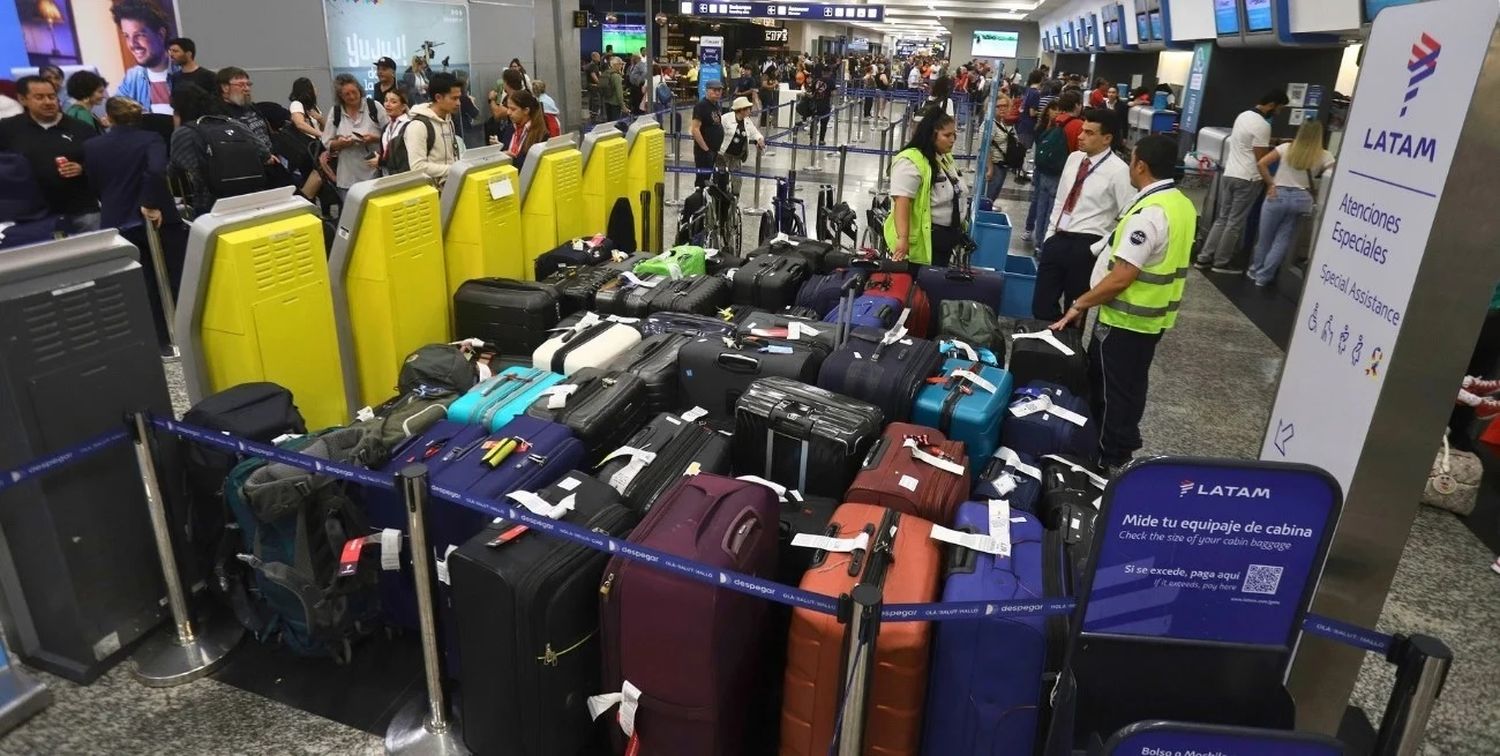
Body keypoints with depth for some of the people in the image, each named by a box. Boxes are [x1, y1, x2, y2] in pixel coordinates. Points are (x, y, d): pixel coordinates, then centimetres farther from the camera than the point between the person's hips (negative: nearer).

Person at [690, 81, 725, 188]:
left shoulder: (715, 105, 10)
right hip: (704, 152, -9)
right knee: (702, 179, -3)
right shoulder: (701, 106, -15)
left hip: (715, 151, 9)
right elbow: (695, 129, -22)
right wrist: (706, 149, -21)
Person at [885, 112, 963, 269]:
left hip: (945, 239, 9)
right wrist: (903, 238, -36)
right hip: (921, 240, -9)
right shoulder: (910, 162, -20)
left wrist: (958, 229, 23)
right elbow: (902, 202, -28)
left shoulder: (945, 158, 10)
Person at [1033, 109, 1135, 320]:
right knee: (1041, 306, 9)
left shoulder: (1118, 171, -12)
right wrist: (1050, 235, 13)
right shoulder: (1074, 158, 8)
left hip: (1086, 247, -6)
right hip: (1057, 240, 6)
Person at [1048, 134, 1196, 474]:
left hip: (1126, 318, -9)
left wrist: (1080, 304, -15)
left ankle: (1110, 459, 19)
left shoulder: (1148, 214, -26)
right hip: (1154, 315, 9)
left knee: (1111, 388, 5)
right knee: (1131, 386, 21)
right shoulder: (1183, 205, 4)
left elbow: (1120, 279, -27)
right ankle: (1124, 446, 36)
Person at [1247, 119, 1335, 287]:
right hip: (1301, 199, 1)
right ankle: (1263, 276, 12)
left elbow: (1261, 164, -6)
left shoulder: (1286, 148, 0)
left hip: (1278, 195, 0)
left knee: (1265, 237, 13)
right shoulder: (1324, 156, 1)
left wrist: (1270, 184, 0)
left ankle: (1255, 271, 26)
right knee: (1282, 239, 9)